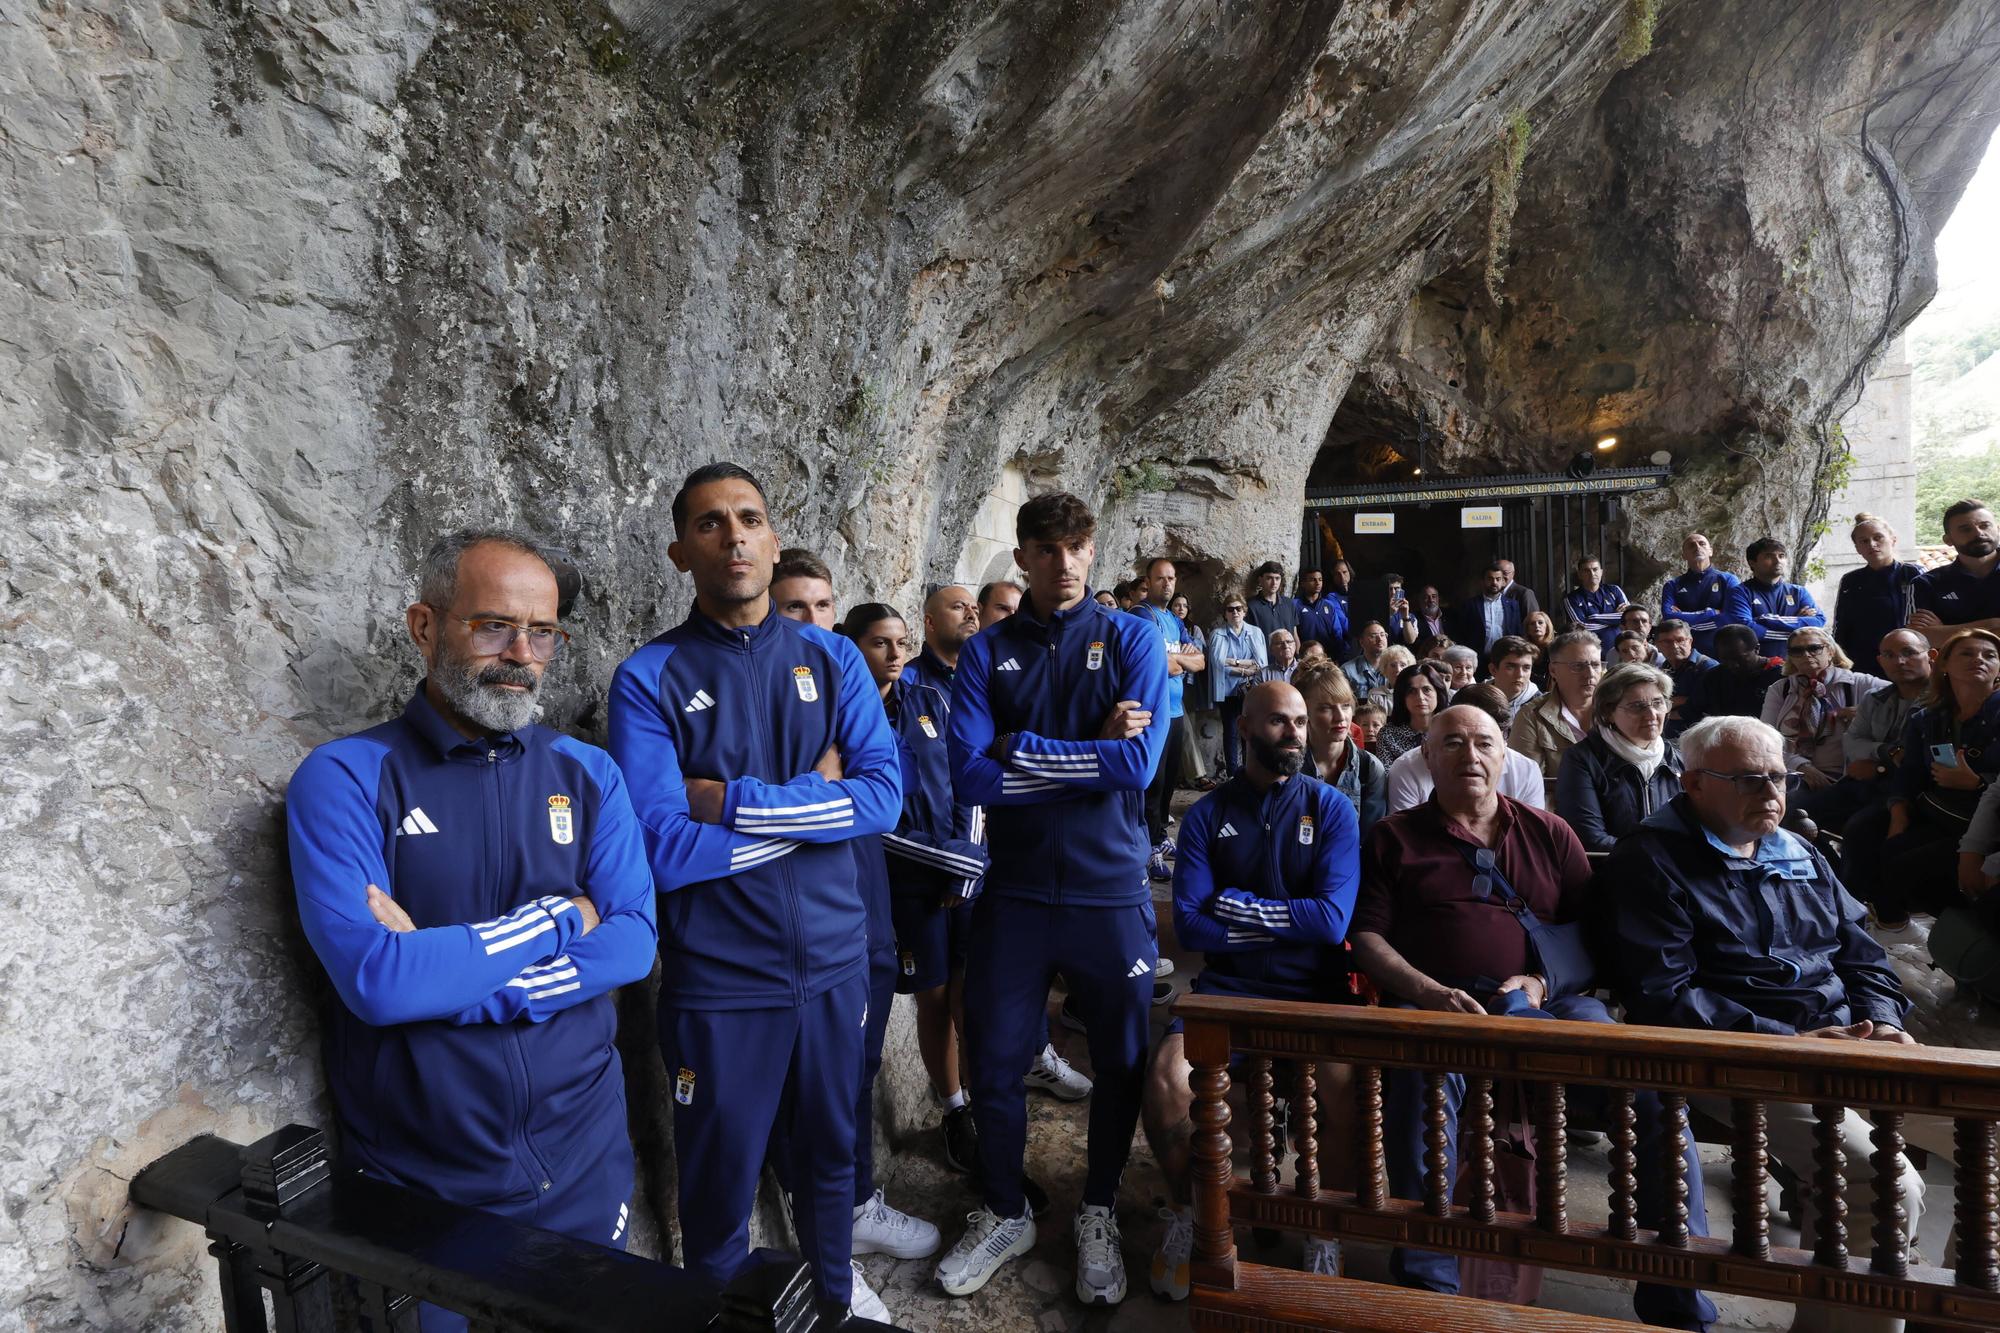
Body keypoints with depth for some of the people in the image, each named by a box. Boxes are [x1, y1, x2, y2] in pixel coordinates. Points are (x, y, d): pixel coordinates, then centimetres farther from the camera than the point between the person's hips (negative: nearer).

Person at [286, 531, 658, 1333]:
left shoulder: (587, 773, 0)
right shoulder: (345, 778, -10)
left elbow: (633, 940, -10)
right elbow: (376, 982, -22)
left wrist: (442, 971, -18)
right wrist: (558, 919, -14)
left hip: (586, 1160, 3)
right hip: (418, 1180, -3)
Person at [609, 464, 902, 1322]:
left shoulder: (832, 658, -1)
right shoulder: (648, 680, -10)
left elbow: (883, 795, -12)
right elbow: (662, 851, -19)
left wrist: (737, 802, -20)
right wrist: (813, 803, -15)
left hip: (835, 959, 3)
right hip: (718, 982, -3)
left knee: (830, 1148, 25)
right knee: (719, 1183, 17)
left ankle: (834, 1285, 52)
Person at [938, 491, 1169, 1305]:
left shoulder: (1132, 640, -2)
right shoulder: (987, 651, 0)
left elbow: (1140, 762, -16)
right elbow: (971, 777, -12)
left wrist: (1022, 749, -13)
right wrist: (1089, 754, -14)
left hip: (1111, 890, 0)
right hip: (1014, 891, 1)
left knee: (1120, 1062, 13)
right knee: (994, 1060, 11)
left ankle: (1099, 1214, 38)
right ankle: (1003, 1214, 36)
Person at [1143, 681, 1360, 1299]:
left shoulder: (1331, 808, 3)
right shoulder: (1207, 814, 5)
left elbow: (1333, 920, -9)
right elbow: (1189, 924, -6)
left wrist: (1240, 908, -6)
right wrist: (1287, 926, -7)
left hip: (1316, 989, 0)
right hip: (1229, 986, 1)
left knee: (1348, 1086, -30)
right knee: (1166, 1079, -25)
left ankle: (1325, 1237, -1)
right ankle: (1184, 1214, 6)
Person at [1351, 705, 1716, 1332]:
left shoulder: (1548, 833, 22)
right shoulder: (1396, 837, 14)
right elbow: (1367, 936, 6)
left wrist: (1543, 982, -4)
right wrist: (1429, 992, -11)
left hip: (1547, 1002, 3)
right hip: (1438, 1004, -2)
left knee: (1654, 1085, -24)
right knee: (1422, 1075, -36)